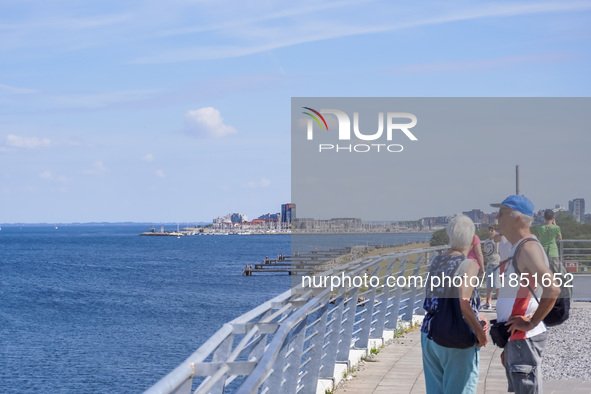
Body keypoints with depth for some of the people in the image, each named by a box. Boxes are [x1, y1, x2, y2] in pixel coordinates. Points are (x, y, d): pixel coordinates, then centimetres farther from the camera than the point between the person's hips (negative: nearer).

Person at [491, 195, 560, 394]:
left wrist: (531, 323, -21)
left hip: (525, 339, -10)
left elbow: (552, 289, -30)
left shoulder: (528, 248, -16)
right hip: (514, 339, 10)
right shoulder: (517, 248, 16)